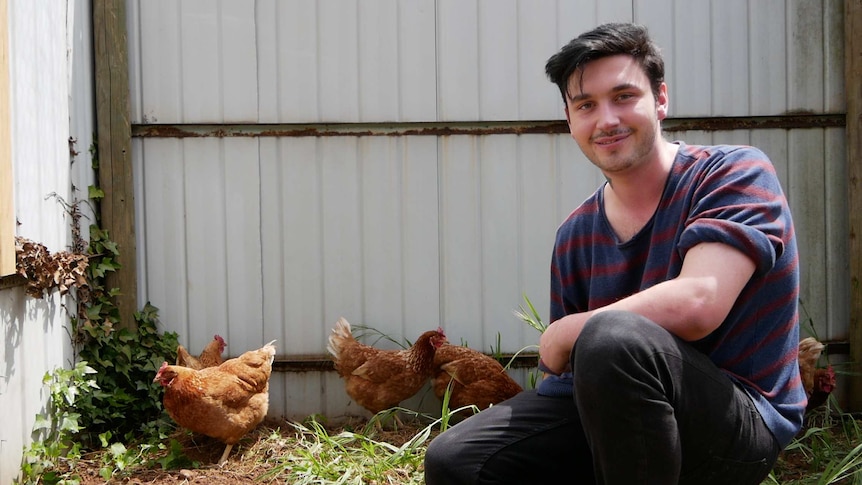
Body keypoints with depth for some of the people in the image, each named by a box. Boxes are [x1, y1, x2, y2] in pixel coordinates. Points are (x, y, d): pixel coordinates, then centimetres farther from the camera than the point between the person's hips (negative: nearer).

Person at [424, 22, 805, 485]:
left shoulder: (735, 173, -10)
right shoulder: (576, 234, 7)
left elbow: (695, 305, -26)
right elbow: (566, 371, 12)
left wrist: (560, 337, -14)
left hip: (741, 422, -5)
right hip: (608, 412, 6)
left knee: (613, 338, -36)